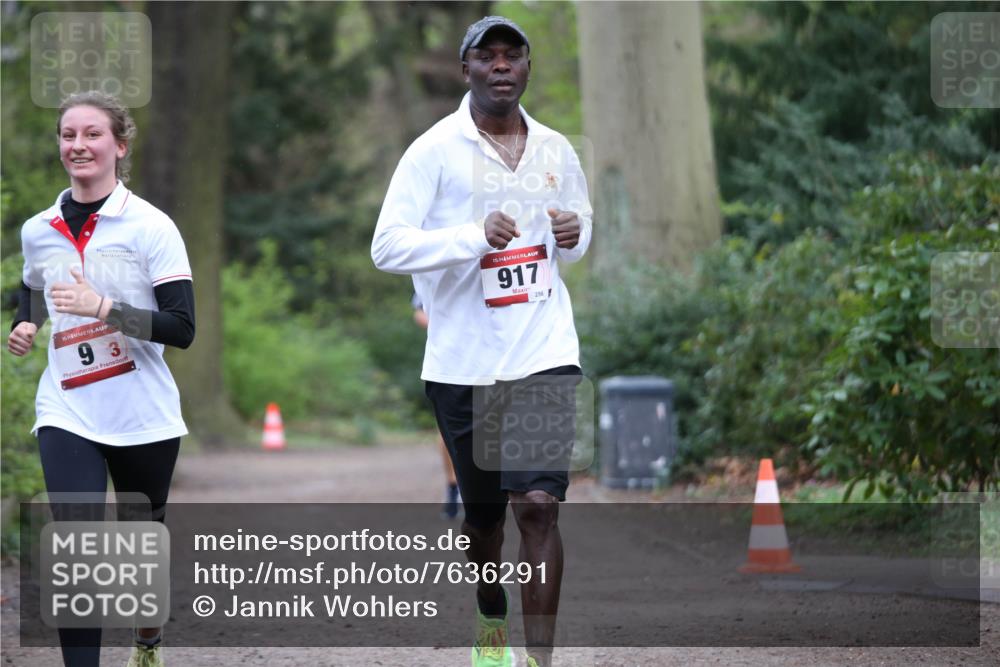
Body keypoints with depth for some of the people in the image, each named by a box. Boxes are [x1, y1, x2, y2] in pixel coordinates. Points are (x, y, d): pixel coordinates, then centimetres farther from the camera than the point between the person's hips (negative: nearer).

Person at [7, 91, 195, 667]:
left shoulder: (151, 227, -9)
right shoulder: (38, 231, 5)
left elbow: (181, 328, -15)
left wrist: (104, 308, -26)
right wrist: (24, 328, 4)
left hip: (144, 418, -2)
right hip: (67, 416, 2)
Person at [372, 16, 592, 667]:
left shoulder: (556, 150, 8)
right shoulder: (435, 150, -5)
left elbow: (581, 222, 25)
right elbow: (388, 246, -12)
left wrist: (575, 234, 0)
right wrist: (475, 237, -25)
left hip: (545, 351, 1)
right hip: (464, 362, -1)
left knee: (539, 506, -13)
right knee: (484, 511, 13)